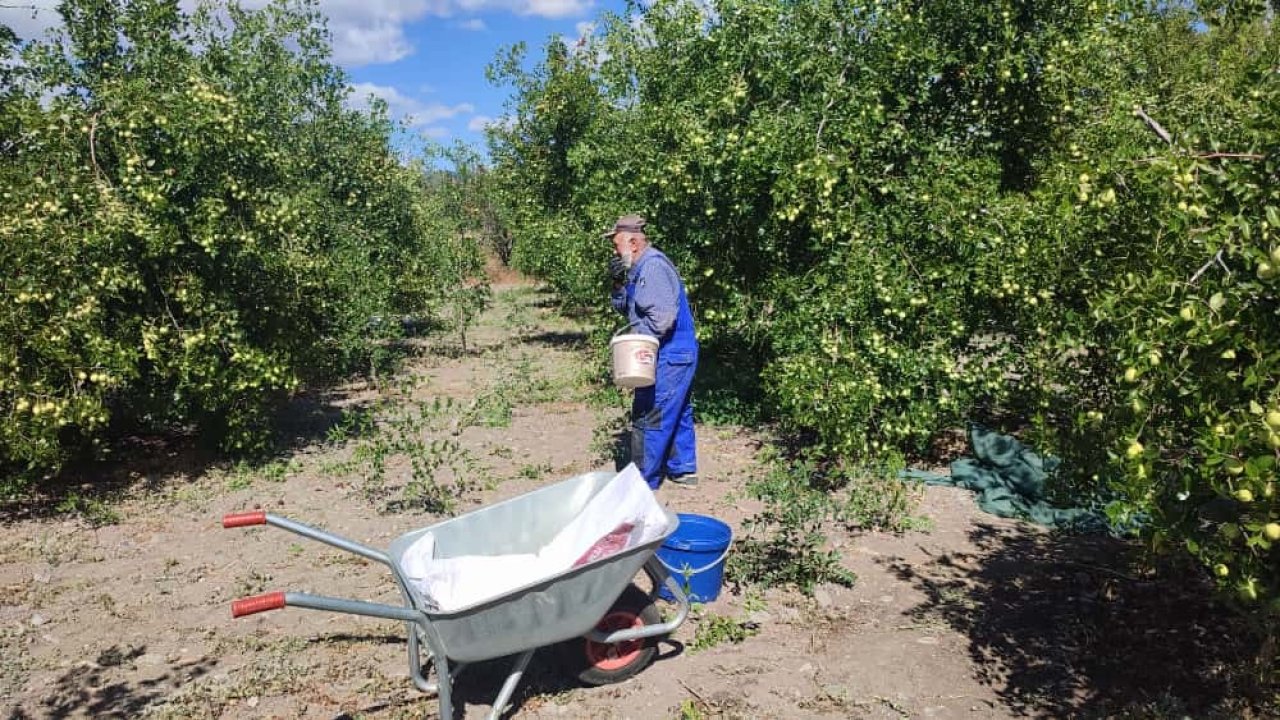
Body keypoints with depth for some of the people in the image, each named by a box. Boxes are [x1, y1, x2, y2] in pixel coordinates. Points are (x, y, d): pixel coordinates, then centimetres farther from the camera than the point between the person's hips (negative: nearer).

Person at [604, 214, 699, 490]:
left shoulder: (653, 266, -19)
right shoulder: (640, 268, 14)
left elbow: (663, 315, -27)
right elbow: (625, 309, 16)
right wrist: (619, 284, 0)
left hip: (668, 358, -11)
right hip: (680, 354, 11)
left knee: (648, 417, -3)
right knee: (678, 413, 19)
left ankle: (645, 481, 6)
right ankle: (683, 470, 31)